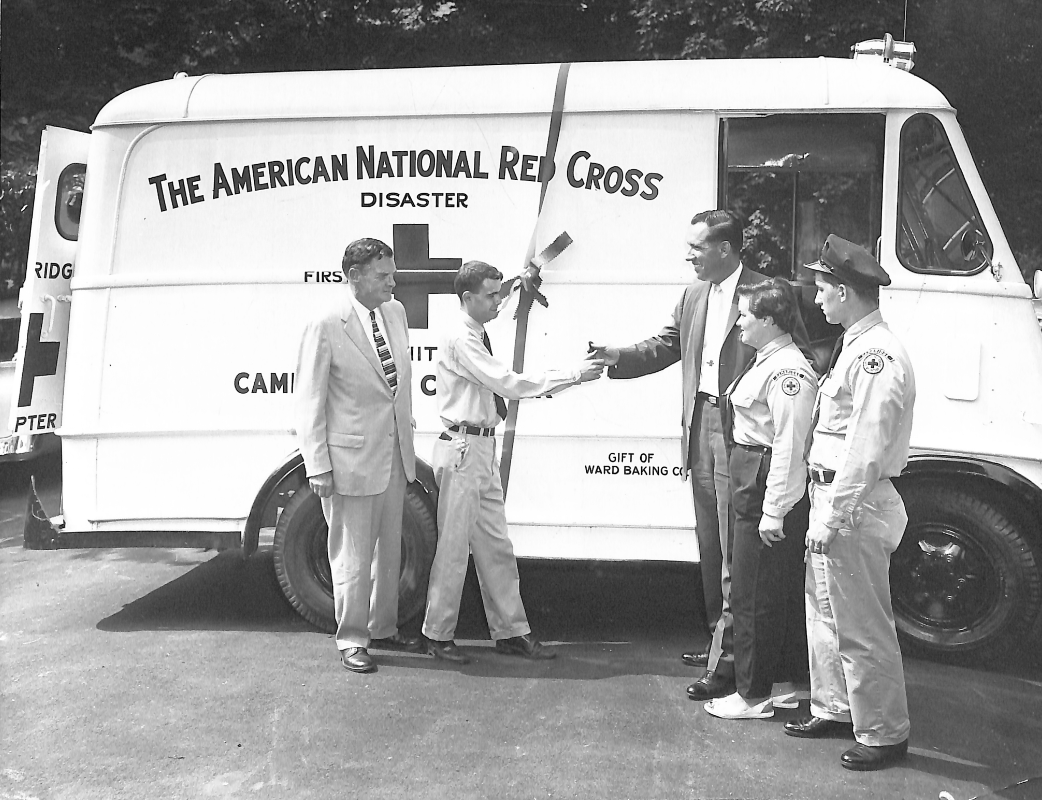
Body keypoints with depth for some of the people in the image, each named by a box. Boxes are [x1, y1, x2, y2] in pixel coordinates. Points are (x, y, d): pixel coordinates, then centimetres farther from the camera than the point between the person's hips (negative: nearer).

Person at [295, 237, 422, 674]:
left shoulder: (395, 312, 6)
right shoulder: (325, 326, -14)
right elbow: (309, 403, -11)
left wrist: (407, 439, 12)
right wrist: (318, 467, -14)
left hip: (394, 456, 7)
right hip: (352, 458, -7)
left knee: (389, 550, 18)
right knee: (353, 557, 5)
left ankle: (384, 628, 34)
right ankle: (351, 640, 21)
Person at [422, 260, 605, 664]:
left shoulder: (477, 337, 14)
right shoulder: (460, 339, -15)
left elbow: (501, 386, 11)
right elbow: (508, 383, -20)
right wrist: (573, 375, -18)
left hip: (483, 449, 10)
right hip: (462, 449, -9)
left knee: (496, 546, 13)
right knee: (454, 545, 1)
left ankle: (511, 631, 22)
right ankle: (438, 635, 14)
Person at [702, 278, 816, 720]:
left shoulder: (787, 370, -18)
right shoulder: (766, 361, 14)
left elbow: (789, 445, -21)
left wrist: (774, 510, -21)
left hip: (770, 491, -10)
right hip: (751, 486, 10)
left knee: (754, 595, 0)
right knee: (783, 590, 17)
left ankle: (754, 695, 12)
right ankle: (790, 683, 30)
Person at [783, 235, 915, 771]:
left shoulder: (876, 355, -18)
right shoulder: (854, 347, 13)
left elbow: (867, 450, -22)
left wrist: (832, 517, -21)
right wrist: (824, 510, 12)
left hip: (853, 509, -10)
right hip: (834, 498, 10)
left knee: (862, 627, 1)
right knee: (825, 613, 20)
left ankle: (884, 733, 15)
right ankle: (835, 709, 35)